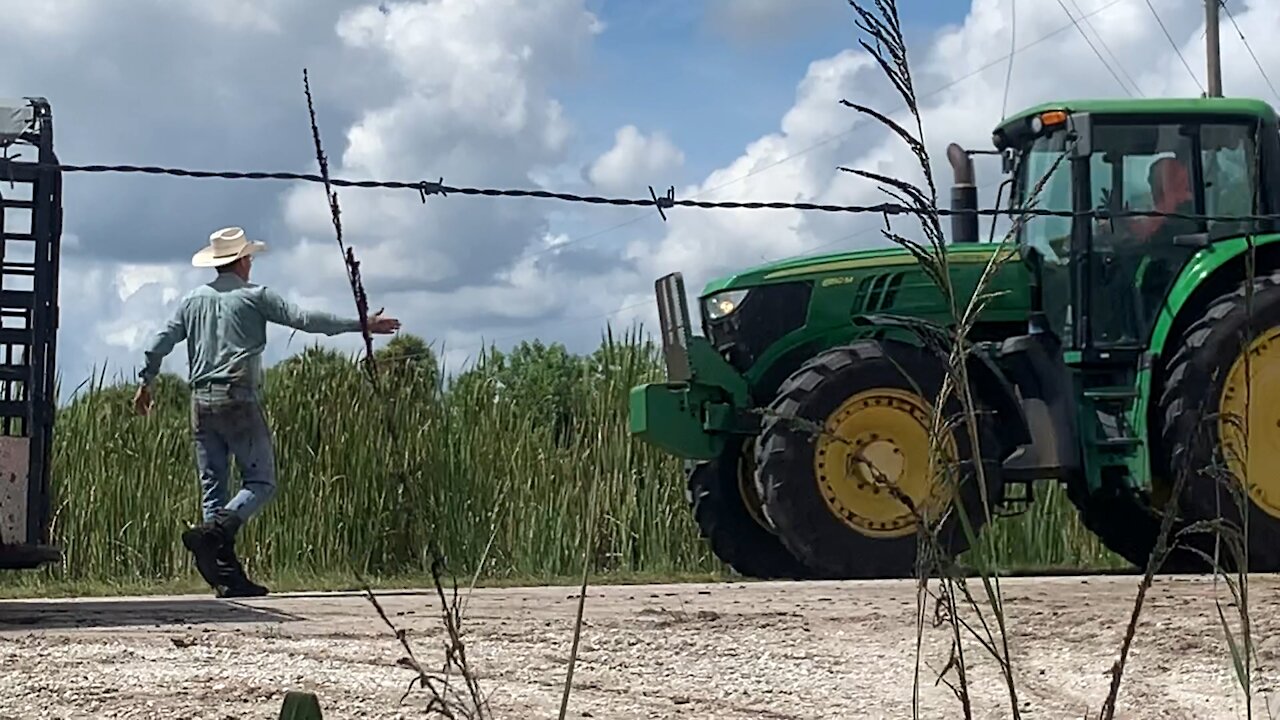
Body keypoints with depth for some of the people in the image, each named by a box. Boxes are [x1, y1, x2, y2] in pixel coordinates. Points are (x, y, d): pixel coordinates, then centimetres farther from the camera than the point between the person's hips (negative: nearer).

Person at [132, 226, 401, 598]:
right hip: (238, 399, -6)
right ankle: (213, 532, -26)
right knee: (260, 481, -2)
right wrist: (362, 324, -2)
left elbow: (160, 343, 13)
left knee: (212, 486, 6)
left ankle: (227, 575, 2)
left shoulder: (193, 300, 14)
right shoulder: (255, 297, 0)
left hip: (201, 401, 6)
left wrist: (146, 382, 28)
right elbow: (304, 319, -5)